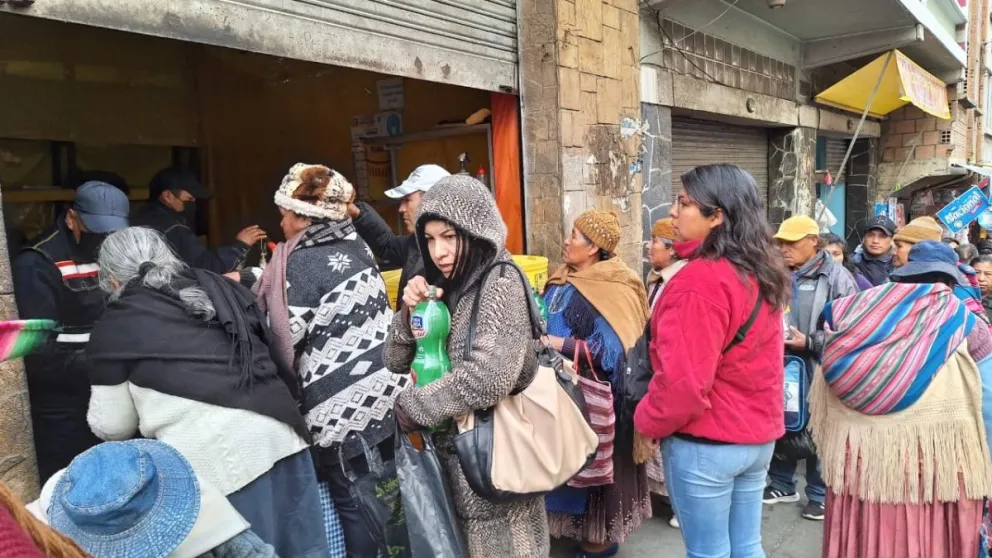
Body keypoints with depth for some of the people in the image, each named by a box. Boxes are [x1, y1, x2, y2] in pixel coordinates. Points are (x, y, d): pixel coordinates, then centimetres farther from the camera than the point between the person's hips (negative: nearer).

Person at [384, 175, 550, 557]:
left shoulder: (501, 284, -16)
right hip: (452, 452, 8)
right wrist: (411, 310, -9)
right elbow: (396, 362, 9)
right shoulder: (447, 286, 7)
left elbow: (489, 378, -28)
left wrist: (411, 408, -16)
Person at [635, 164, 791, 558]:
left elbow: (683, 381, -22)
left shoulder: (699, 281, -22)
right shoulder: (762, 273, 5)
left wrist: (648, 421, -7)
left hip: (705, 441, -8)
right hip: (758, 436, 8)